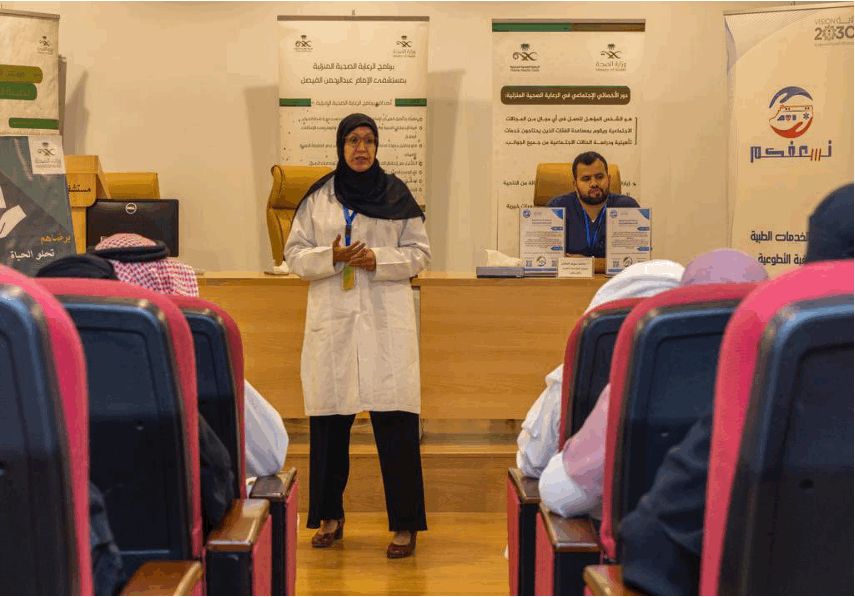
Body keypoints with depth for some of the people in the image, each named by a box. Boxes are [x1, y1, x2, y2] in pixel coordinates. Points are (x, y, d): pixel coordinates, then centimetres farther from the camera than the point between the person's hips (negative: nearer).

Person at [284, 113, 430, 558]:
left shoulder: (396, 195, 6)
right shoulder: (317, 198, 8)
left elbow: (419, 252, 6)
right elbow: (294, 254, 8)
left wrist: (379, 260, -10)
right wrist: (331, 256, -11)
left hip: (387, 322, -1)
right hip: (332, 321, 1)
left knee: (396, 421, -5)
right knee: (328, 421, 4)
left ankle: (404, 523, 4)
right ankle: (329, 516, 21)